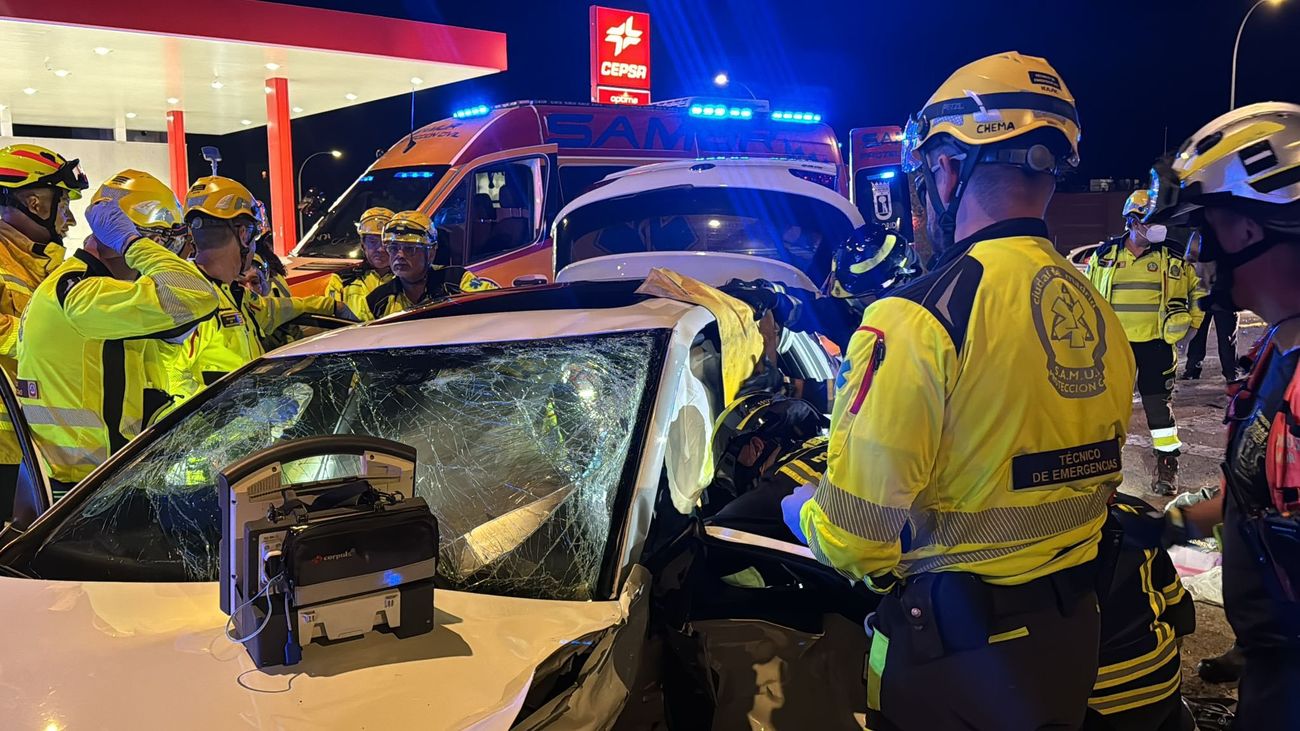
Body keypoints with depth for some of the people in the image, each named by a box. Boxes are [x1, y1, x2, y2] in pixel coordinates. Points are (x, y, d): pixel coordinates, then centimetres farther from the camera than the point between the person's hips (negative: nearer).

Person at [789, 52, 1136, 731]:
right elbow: (1097, 477, 13)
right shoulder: (1099, 314, 1)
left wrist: (797, 505, 0)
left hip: (953, 655, -7)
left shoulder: (918, 319, -23)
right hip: (1074, 636, 7)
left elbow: (851, 542, -21)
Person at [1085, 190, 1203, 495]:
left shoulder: (1172, 258, 0)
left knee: (1160, 406, 2)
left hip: (1155, 343, -1)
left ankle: (1167, 465, 11)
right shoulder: (1104, 255, 2)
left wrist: (1191, 325, 4)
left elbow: (1198, 290, 11)